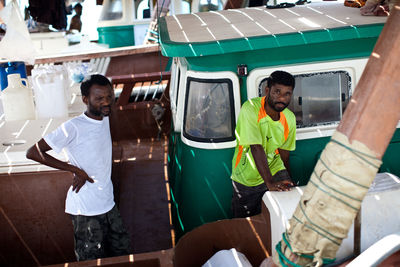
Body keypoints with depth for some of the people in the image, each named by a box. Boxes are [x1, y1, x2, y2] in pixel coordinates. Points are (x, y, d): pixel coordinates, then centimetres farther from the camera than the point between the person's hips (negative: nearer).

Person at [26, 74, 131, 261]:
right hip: (86, 210, -7)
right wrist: (75, 169, -19)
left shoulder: (105, 119, 4)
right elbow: (33, 152, -19)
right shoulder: (73, 128, -19)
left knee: (122, 252, 17)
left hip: (108, 203, 7)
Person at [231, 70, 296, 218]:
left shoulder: (289, 118, -5)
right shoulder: (250, 108, -24)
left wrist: (287, 179, 14)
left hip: (274, 171, 4)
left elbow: (284, 149, 9)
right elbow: (256, 148, -31)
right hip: (246, 178, -3)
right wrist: (269, 182, -37)